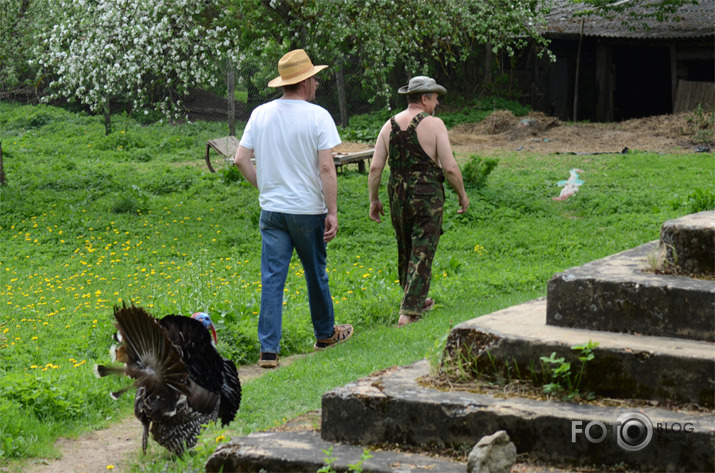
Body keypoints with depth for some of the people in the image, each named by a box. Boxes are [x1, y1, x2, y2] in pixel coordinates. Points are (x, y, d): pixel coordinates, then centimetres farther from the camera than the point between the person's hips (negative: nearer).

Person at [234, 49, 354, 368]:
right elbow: (326, 168, -14)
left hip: (271, 210, 3)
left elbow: (240, 159, 3)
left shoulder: (260, 114, 3)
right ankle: (325, 333, 35)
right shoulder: (317, 117, -10)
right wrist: (332, 212, -10)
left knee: (272, 279, 1)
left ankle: (268, 350, -5)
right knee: (315, 274, 16)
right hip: (308, 209, -3)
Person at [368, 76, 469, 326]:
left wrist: (374, 199, 9)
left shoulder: (390, 125, 4)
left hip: (398, 196, 5)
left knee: (405, 252, 20)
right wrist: (462, 195, 1)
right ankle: (408, 312, -9)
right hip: (427, 197, -5)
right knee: (421, 255, -1)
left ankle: (416, 301, 36)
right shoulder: (434, 125, -9)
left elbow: (375, 167, 0)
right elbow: (450, 168, -13)